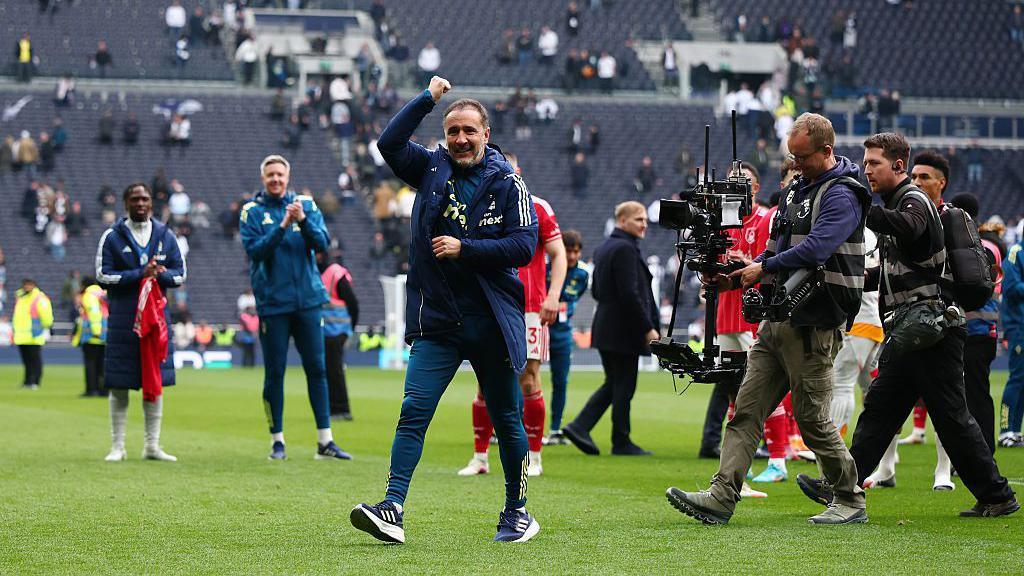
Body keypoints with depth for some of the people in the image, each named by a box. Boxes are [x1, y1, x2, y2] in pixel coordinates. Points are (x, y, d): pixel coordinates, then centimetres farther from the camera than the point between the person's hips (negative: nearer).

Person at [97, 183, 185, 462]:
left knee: (155, 381, 3)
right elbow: (103, 276, -6)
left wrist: (160, 274, -11)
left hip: (157, 313, 3)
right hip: (122, 316, -3)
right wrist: (139, 274, -15)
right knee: (119, 384, -2)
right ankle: (117, 446, 4)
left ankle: (152, 445, 10)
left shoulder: (165, 235, 10)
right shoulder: (112, 237, 1)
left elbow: (179, 274, 11)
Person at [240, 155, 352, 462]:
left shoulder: (306, 205, 8)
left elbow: (321, 243, -3)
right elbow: (254, 251, -10)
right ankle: (277, 441, 8)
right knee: (274, 372, 1)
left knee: (317, 368, 1)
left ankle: (325, 441, 3)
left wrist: (303, 220, -19)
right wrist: (282, 226, -21)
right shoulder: (252, 211, 2)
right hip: (272, 302, -2)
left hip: (307, 299, 2)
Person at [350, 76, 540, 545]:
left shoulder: (507, 183, -3)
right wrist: (428, 98, -6)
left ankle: (517, 513, 22)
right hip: (435, 321, 2)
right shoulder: (431, 168, 7)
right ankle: (392, 511, -17)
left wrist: (464, 249, -14)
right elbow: (389, 143, -6)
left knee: (506, 418, 9)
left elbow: (523, 246, -9)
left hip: (491, 322, -2)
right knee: (413, 410, -11)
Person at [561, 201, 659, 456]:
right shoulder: (625, 249, -16)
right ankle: (621, 442, 7)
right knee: (624, 386, 0)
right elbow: (630, 294, -21)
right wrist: (649, 328, -17)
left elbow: (597, 292, 19)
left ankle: (579, 427, 6)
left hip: (605, 327, 9)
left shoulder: (603, 248, 15)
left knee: (613, 384, 16)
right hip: (624, 330, -9)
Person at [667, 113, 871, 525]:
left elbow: (815, 249, -25)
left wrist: (764, 268, -18)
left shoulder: (841, 195, -10)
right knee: (746, 410, -1)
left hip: (814, 324, -9)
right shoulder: (798, 190, 19)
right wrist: (737, 276, 8)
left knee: (813, 418, -2)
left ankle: (850, 502, 12)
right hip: (779, 318, 9)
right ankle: (720, 498, -6)